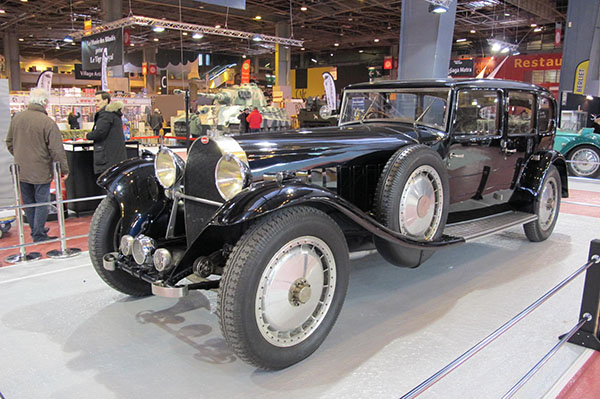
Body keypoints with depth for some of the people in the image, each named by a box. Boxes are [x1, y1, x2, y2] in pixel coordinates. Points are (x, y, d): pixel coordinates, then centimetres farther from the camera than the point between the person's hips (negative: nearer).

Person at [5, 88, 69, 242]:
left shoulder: (17, 118, 2)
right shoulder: (48, 122, -18)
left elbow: (9, 143, 13)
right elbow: (57, 150, -17)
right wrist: (64, 169, -7)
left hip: (21, 170, 6)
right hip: (41, 171, -6)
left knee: (28, 202, 17)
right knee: (42, 202, 5)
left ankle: (35, 231, 30)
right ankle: (39, 235, 9)